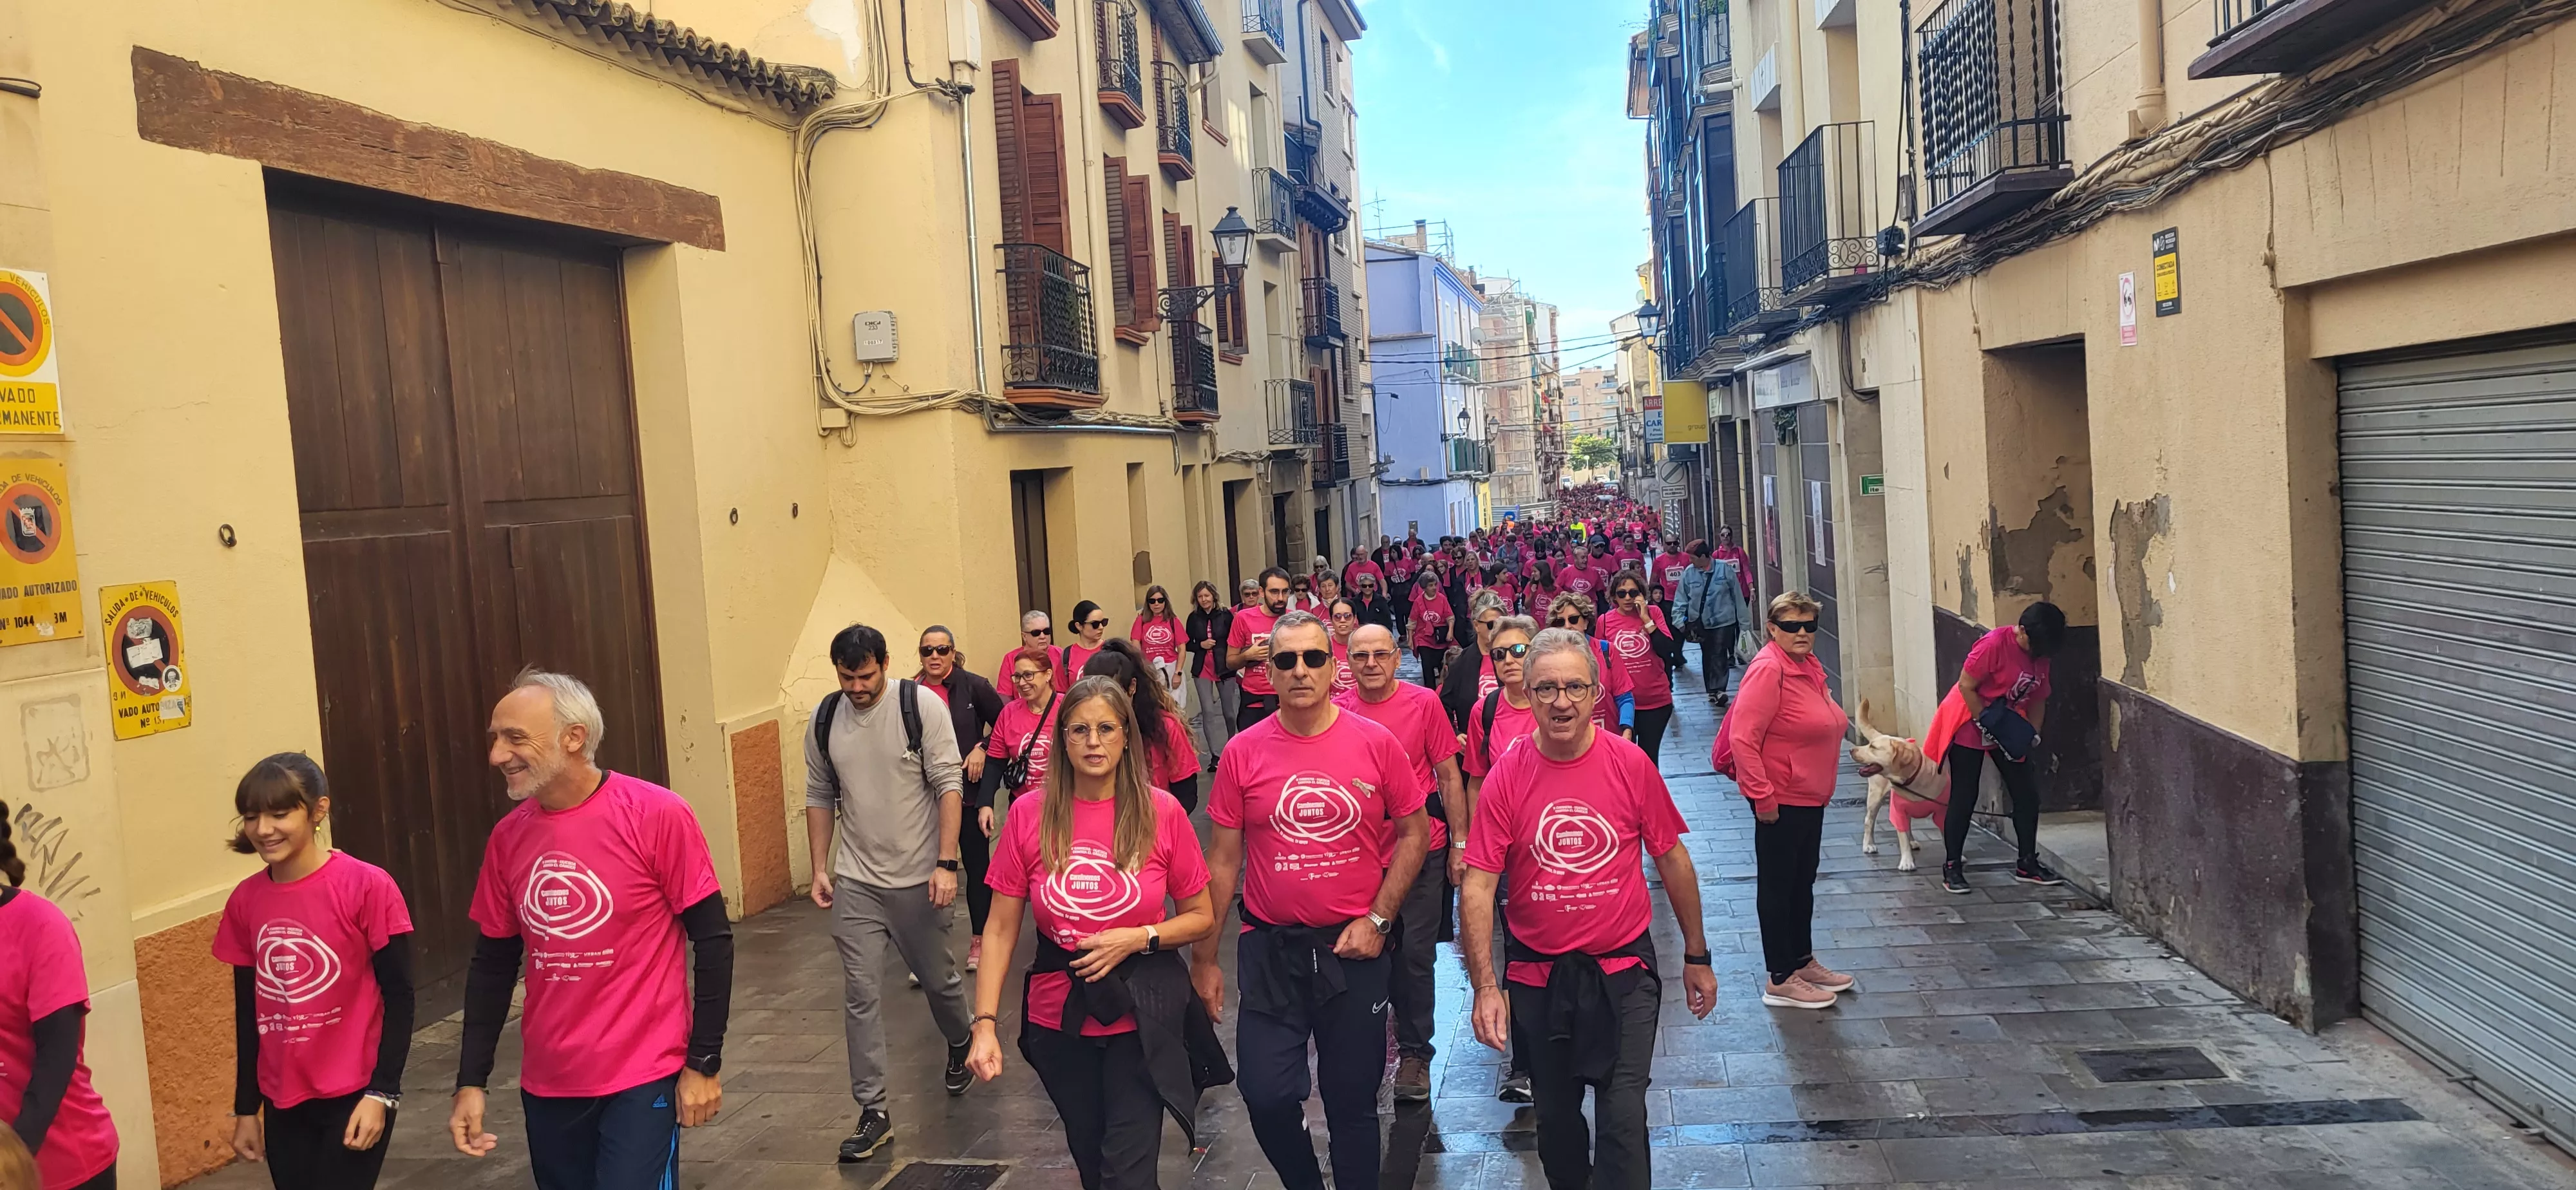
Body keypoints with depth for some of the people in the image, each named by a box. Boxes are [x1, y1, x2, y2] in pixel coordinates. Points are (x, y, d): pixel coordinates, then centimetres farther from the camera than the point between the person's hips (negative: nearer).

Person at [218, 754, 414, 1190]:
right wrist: (246, 1108, 13)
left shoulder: (366, 886, -13)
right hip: (284, 1103, 4)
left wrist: (381, 1093, -13)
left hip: (354, 1096, -4)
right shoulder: (245, 901, 2)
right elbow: (248, 1012, 10)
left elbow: (398, 997, -9)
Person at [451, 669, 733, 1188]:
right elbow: (492, 964, 10)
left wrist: (703, 1062, -10)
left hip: (642, 1077, -5)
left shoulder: (657, 816, -14)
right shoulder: (507, 836, 1)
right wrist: (471, 1082, 7)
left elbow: (712, 941, -10)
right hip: (546, 1083, 5)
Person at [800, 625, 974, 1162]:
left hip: (919, 876, -3)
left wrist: (946, 863, -16)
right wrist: (820, 868, 7)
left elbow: (949, 785, -12)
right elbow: (820, 797, 11)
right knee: (860, 995, 1)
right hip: (855, 880, 3)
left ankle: (960, 1046, 45)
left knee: (938, 978, 14)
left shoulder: (920, 706, -12)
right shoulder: (824, 719, 1)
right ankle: (873, 1112, 10)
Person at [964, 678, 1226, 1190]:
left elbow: (1202, 918, -1)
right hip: (1059, 1020, 2)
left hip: (1141, 1018, -2)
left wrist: (1139, 938, -18)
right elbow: (1000, 929, -4)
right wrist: (985, 1024, -12)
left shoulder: (1162, 812, -9)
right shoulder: (1030, 816, -7)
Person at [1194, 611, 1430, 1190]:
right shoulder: (1244, 752, -4)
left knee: (1353, 1101, 10)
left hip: (1354, 948, 0)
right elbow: (1222, 859, 2)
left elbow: (1414, 832, 3)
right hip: (1270, 949, 1)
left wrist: (1377, 919, -5)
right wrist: (1204, 958, 3)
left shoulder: (1375, 744, -6)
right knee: (1266, 1095, -1)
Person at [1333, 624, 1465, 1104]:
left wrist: (1460, 842, -3)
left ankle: (1415, 1052, 19)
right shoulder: (1337, 710, -4)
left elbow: (1449, 777, -1)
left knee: (1414, 956, 4)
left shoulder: (1424, 703, -8)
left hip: (1420, 848, -2)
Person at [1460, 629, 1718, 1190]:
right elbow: (1477, 886, -11)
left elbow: (1672, 860, 1)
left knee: (1623, 1118, -6)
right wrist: (1486, 986, -18)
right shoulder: (1507, 777, -10)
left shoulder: (1631, 764, -9)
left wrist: (1696, 957, 7)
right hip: (1537, 975, 1)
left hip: (1624, 970, -1)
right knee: (1555, 1117, 18)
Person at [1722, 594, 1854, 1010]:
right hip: (1780, 800, -9)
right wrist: (1762, 797, -24)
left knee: (1803, 882, 20)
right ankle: (1779, 980, 12)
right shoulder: (1768, 669, -21)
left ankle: (1803, 961, 35)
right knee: (1777, 886, 2)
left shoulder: (1809, 665, 7)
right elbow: (1742, 738, -25)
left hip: (1810, 797, 9)